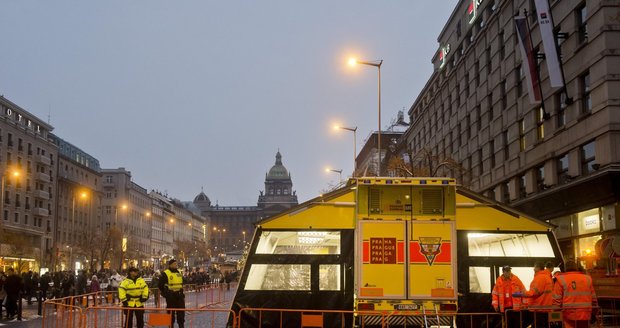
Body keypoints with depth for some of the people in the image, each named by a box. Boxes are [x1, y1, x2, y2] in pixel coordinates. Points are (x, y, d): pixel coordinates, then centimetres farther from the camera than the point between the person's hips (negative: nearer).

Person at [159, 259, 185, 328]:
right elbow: (160, 285, -4)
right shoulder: (165, 274, -8)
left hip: (179, 296, 5)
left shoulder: (179, 273, 11)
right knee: (171, 313, 4)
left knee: (181, 312, 5)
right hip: (170, 297, -5)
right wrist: (165, 294, 0)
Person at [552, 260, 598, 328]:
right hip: (585, 316, 3)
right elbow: (593, 299, 11)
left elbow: (556, 299, -8)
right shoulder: (587, 279, 9)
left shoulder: (561, 280, -3)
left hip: (569, 317, -3)